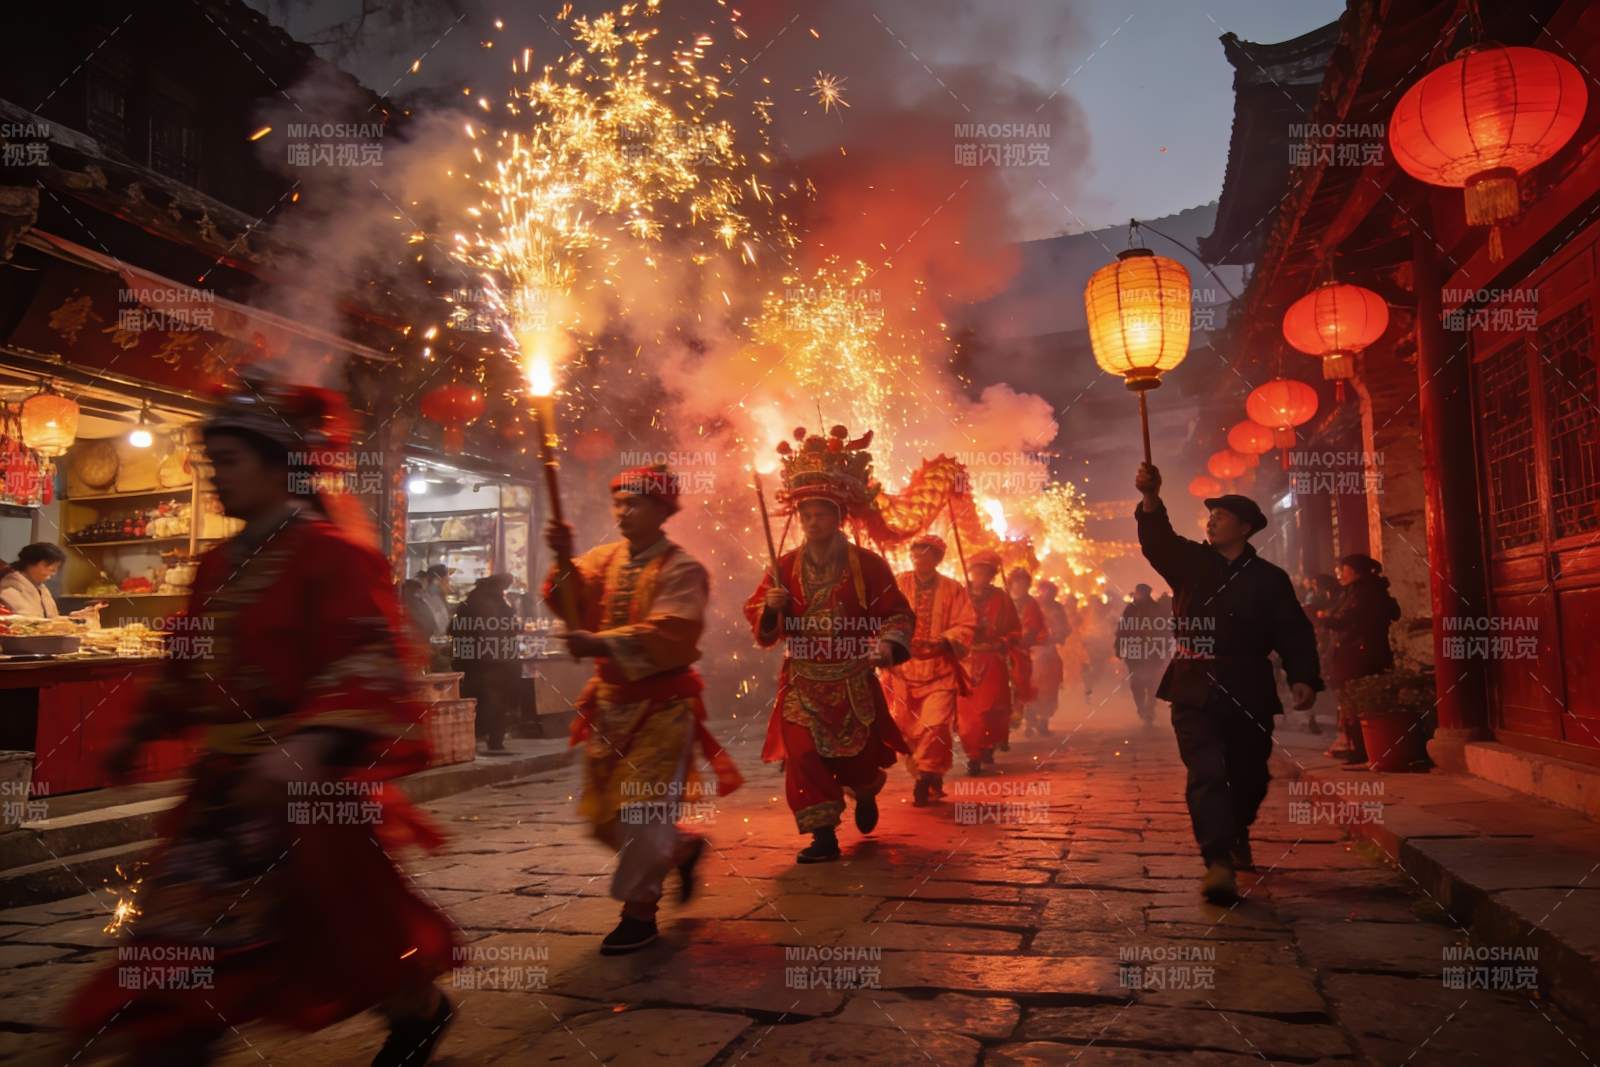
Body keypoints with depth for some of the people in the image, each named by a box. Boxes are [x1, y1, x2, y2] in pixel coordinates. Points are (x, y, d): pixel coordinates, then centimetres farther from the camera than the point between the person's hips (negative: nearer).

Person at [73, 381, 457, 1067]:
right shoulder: (223, 563, 12)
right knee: (190, 933, 9)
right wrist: (144, 729, 28)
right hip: (227, 779, 8)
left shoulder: (332, 551, -15)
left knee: (347, 914, 9)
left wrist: (308, 743, -37)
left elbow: (369, 662, -26)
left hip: (312, 779, -7)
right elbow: (190, 663, 25)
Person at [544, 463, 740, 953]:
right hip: (610, 700, 7)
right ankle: (682, 848, 37)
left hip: (662, 704, -7)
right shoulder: (604, 558, 6)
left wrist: (601, 644, -34)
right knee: (603, 813, 14)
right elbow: (572, 604, -8)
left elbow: (666, 634, -25)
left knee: (642, 808, -4)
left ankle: (639, 912, 14)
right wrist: (564, 559, -25)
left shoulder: (682, 569, -13)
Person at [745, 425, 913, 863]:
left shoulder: (867, 564, -5)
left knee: (860, 755, 11)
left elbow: (898, 612, -2)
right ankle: (823, 835, 2)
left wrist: (890, 645, -21)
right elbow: (757, 618, 4)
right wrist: (770, 608, -18)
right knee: (802, 755, -10)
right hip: (802, 681, 1)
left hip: (854, 681, -1)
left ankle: (865, 795, 47)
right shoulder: (785, 566, 0)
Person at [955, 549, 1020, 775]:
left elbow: (1015, 629, 12)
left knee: (993, 710, -4)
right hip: (966, 660, -1)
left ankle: (988, 746, 21)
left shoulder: (1000, 597, 8)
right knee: (968, 710, -5)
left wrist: (1002, 642, -5)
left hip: (994, 661, 1)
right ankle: (974, 756, 6)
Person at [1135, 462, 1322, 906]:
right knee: (1206, 774, -14)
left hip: (1249, 694, 1)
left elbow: (1295, 632, 3)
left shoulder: (1269, 579, 7)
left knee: (1249, 776, 14)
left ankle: (1237, 835, 42)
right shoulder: (1191, 562, 10)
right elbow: (1157, 541, -6)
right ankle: (1219, 862, -19)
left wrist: (1303, 678, -11)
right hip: (1195, 691, -1)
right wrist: (1150, 499, -22)